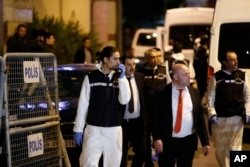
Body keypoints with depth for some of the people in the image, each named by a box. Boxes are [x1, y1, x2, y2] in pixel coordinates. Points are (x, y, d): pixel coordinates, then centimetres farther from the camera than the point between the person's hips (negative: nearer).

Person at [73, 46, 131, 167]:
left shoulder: (119, 78, 6)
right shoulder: (91, 78, -1)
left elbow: (124, 100, -8)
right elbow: (83, 105, 1)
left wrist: (122, 78, -12)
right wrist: (78, 129, -1)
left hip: (114, 129, 2)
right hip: (93, 128, -2)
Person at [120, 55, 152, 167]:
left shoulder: (140, 77, 5)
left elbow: (145, 99, 9)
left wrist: (146, 118, 7)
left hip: (138, 122, 4)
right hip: (122, 122, -4)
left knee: (142, 151, 6)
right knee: (121, 154, 8)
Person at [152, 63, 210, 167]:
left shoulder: (194, 93, 5)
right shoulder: (163, 93, -5)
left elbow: (200, 118, 7)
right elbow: (156, 117, -4)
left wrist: (205, 142, 4)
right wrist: (156, 138, -14)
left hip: (188, 141, 3)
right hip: (168, 141, -3)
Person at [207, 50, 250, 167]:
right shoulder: (216, 77, 0)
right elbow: (210, 98, 0)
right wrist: (212, 114, -10)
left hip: (237, 118, 0)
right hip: (219, 118, 0)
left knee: (235, 148, -1)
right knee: (220, 147, 11)